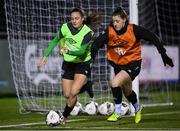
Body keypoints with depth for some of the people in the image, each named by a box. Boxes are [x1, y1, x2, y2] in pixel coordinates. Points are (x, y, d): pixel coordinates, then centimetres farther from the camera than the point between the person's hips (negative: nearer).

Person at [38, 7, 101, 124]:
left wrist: (68, 51, -45)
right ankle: (85, 86, 33)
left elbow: (82, 51, -29)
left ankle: (64, 117, 0)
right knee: (67, 95, 5)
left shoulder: (88, 33, -20)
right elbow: (55, 41, 6)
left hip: (82, 63, -4)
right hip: (68, 63, 4)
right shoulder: (65, 27, -10)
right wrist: (46, 55, 2)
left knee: (73, 92, -19)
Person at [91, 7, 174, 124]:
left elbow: (153, 38, -13)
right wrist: (93, 53, -46)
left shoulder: (134, 30, -20)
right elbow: (97, 43, -23)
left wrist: (163, 54, -13)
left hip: (133, 63, -5)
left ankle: (118, 112, -9)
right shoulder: (110, 32, -14)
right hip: (118, 64, 5)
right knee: (127, 91, 23)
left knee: (115, 82, -27)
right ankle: (138, 108, 56)